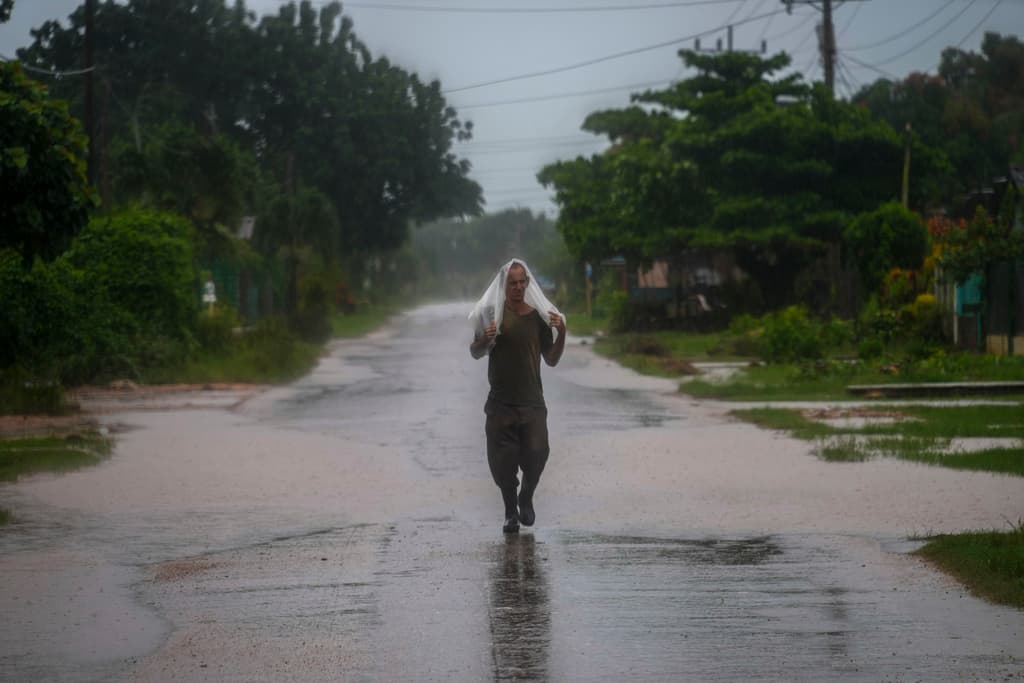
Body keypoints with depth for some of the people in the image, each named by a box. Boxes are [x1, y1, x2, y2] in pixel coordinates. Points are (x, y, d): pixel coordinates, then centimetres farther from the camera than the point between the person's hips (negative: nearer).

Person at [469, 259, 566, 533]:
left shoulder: (539, 316, 7)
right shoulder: (492, 313, -1)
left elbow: (551, 360, 11)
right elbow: (475, 353, 4)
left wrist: (561, 334, -5)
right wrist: (484, 339, -18)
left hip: (532, 401, 1)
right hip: (501, 402, -1)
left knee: (537, 454, -9)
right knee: (502, 460, -1)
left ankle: (526, 499, 19)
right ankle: (510, 511, 18)